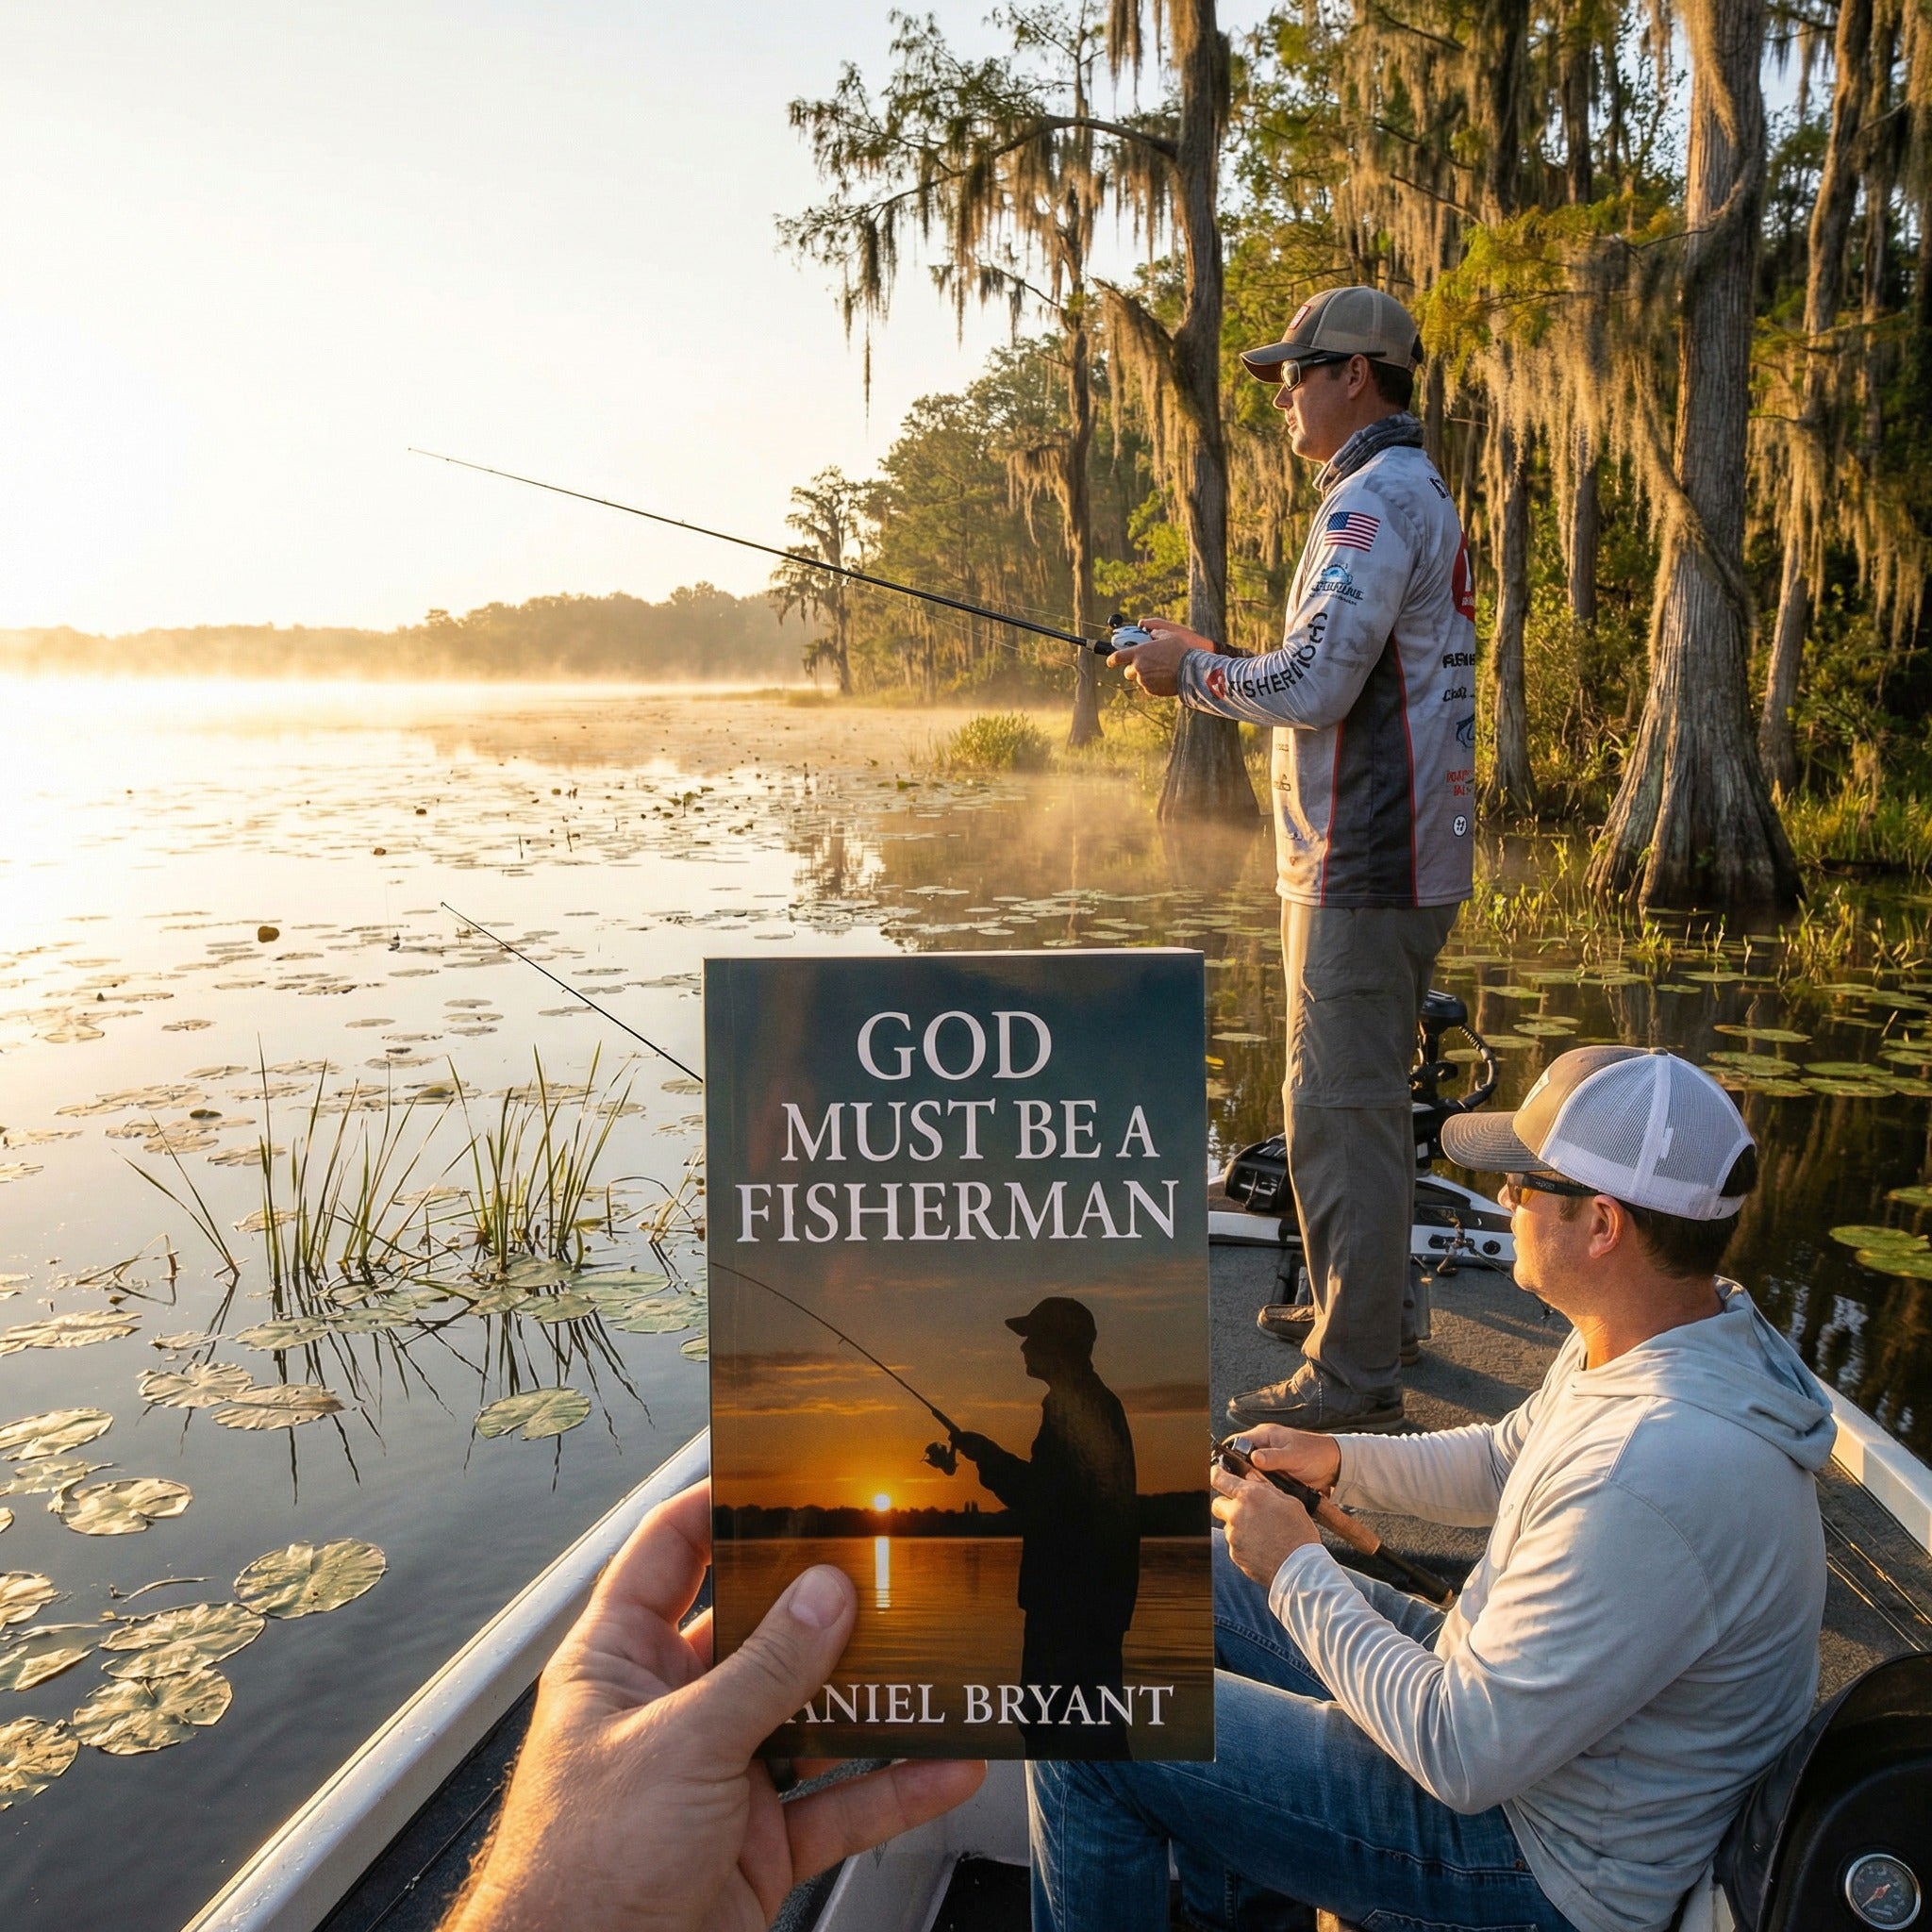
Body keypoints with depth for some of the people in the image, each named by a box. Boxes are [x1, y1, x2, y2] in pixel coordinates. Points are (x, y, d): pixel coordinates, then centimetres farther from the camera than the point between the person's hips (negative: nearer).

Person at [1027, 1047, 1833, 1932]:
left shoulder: (1654, 1480, -37)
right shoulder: (1631, 1344, -5)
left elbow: (1463, 1758, -30)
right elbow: (1502, 1462, 15)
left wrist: (1295, 1568, -19)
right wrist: (1336, 1459, 2)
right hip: (1493, 1691, 9)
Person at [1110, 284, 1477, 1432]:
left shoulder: (1375, 498, -14)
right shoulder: (1418, 496, 20)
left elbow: (1313, 685, -24)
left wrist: (1193, 670, -8)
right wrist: (1209, 665, 15)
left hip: (1365, 867, -11)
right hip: (1401, 858, 11)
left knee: (1344, 1113, -7)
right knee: (1368, 1099, 19)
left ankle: (1353, 1380, 0)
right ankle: (1365, 1306, 32)